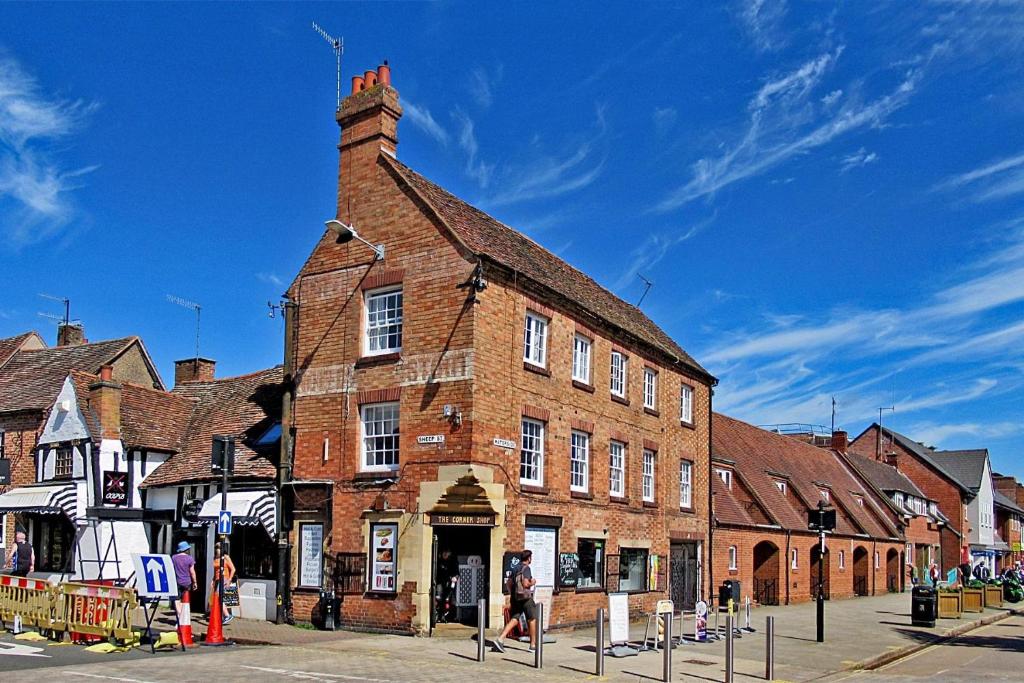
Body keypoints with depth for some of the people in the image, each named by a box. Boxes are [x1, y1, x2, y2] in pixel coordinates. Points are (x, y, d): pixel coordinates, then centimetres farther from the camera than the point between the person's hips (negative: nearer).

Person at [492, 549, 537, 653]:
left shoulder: (515, 569, 12)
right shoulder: (526, 568, -12)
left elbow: (509, 583, 13)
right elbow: (525, 584, -22)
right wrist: (532, 583, -2)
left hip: (515, 598, 7)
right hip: (525, 597, -7)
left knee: (513, 620, 4)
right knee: (532, 620, 9)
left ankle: (499, 639, -13)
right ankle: (533, 645, 15)